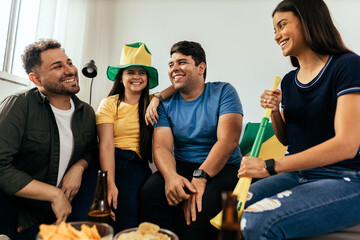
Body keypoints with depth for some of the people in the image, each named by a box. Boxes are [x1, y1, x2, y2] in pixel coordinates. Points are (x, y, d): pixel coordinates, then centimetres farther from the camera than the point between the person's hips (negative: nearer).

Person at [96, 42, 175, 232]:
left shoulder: (151, 104, 15)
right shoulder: (109, 104, 7)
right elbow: (106, 145, -5)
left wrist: (156, 99, -5)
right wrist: (110, 183, -18)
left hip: (137, 164, 1)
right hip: (110, 161, -1)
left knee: (127, 200, -29)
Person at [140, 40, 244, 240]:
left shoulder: (223, 92, 0)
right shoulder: (166, 104, 9)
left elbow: (228, 140, -14)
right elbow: (162, 146, -3)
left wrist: (200, 177, -27)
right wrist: (171, 176, -26)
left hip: (221, 168, -2)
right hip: (181, 168, 3)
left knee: (205, 201, -34)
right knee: (149, 192, -25)